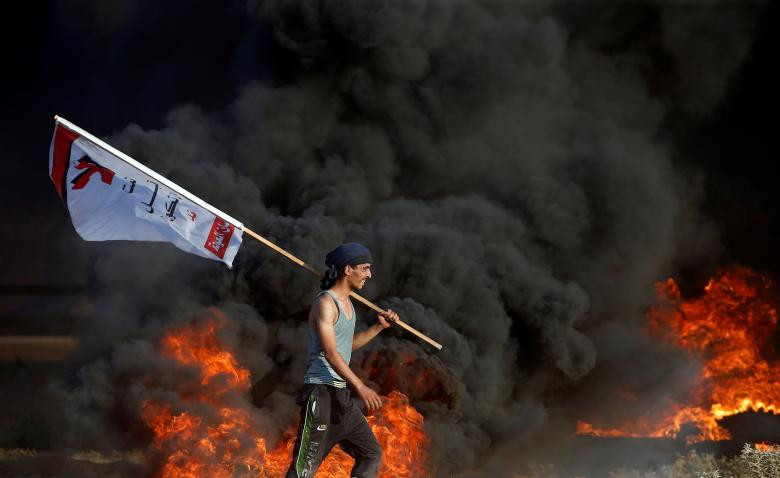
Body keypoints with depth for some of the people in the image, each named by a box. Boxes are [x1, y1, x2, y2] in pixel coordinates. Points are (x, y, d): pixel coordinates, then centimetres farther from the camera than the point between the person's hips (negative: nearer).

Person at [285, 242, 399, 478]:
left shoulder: (347, 303, 17)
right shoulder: (325, 303, -12)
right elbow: (330, 353, -22)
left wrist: (379, 327, 20)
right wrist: (361, 387, -28)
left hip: (340, 395, 10)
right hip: (320, 393, -10)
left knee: (372, 454, 11)